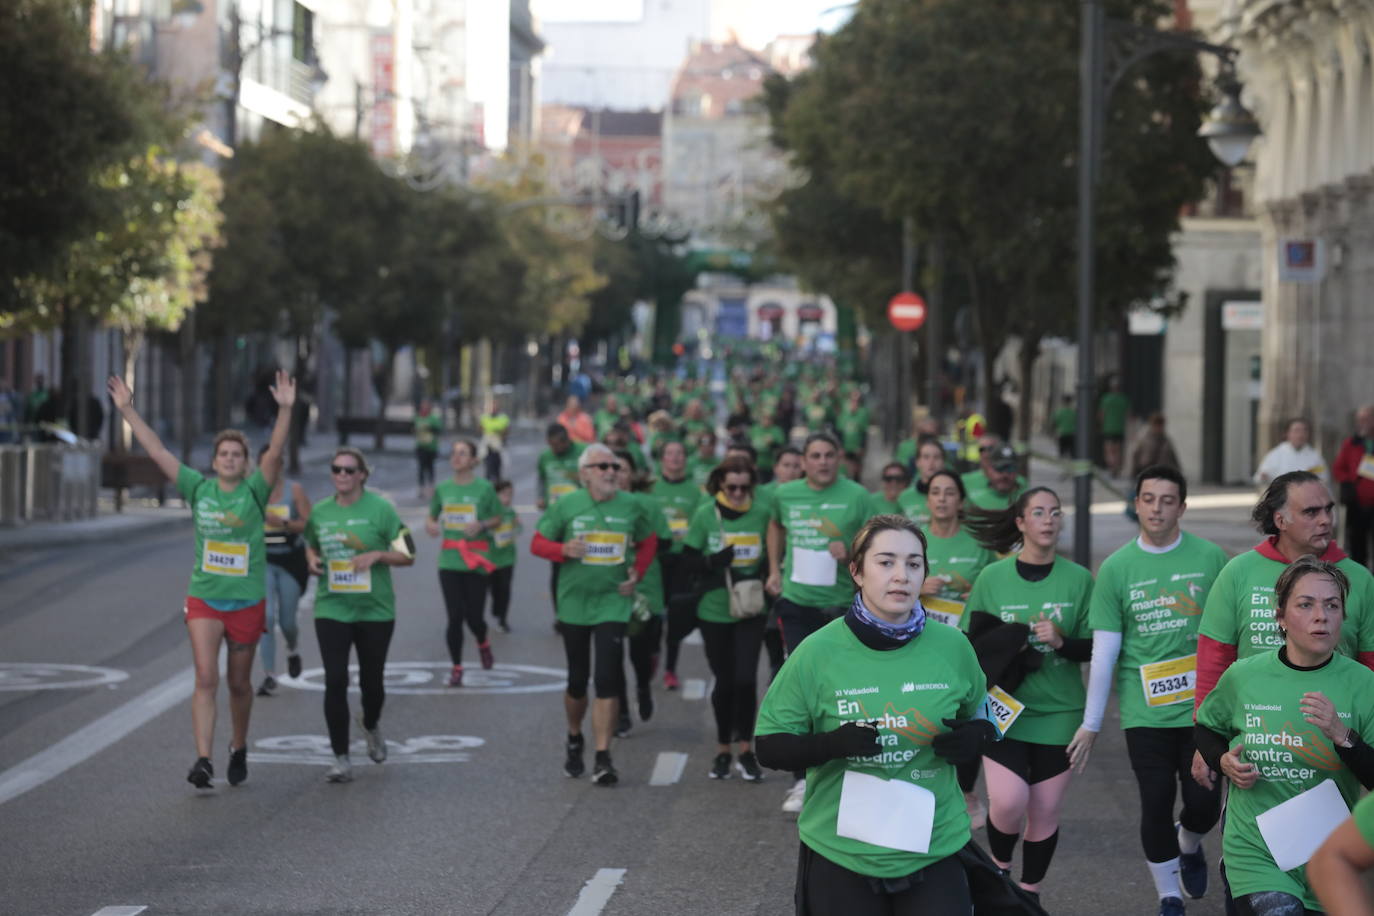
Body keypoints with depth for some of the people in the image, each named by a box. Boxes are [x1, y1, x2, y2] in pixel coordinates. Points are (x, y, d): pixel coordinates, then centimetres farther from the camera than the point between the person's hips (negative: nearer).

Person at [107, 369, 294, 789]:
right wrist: (127, 410, -2)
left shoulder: (255, 491, -3)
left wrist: (285, 410, -32)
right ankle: (203, 760, -18)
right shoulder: (198, 488, 2)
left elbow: (275, 452, -18)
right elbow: (156, 451, 2)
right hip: (203, 599, 0)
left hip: (247, 601, 0)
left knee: (239, 683, 12)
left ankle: (239, 749, 34)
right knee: (206, 679, -12)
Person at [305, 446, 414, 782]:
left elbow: (407, 554, -2)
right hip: (331, 608, 2)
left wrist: (377, 555, -19)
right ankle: (341, 759, -2)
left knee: (371, 680, 9)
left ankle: (371, 725, 45)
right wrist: (313, 560, 1)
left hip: (375, 609, -1)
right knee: (335, 682, -9)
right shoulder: (319, 512, 5)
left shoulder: (380, 508, -5)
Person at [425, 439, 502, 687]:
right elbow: (432, 516, 16)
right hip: (449, 560, 2)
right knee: (455, 616, -2)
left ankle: (483, 644, 34)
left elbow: (497, 518, 7)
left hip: (476, 560, -2)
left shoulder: (484, 488, -1)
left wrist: (482, 525, -13)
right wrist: (430, 525, -6)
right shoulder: (442, 489, 6)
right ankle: (456, 667, 12)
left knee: (474, 616, -1)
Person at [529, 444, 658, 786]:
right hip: (574, 603, 0)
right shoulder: (566, 506, -2)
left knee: (607, 680, -10)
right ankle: (574, 739, 36)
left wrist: (637, 573, 1)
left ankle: (603, 758, -9)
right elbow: (538, 543, 2)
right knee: (578, 681, 10)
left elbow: (648, 542, 17)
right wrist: (563, 550, -18)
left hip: (613, 603, 0)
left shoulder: (631, 506, 2)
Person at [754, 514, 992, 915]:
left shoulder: (952, 646, -1)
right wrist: (834, 744, -22)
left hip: (934, 850, 2)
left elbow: (983, 718, 16)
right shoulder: (817, 652, -9)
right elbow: (769, 746, -4)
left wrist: (975, 737, -8)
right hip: (839, 855, -2)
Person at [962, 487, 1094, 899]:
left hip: (1059, 711, 1)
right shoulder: (992, 578, -2)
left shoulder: (1078, 578, 0)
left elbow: (1093, 648, 0)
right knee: (1008, 801, -17)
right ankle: (999, 864, 13)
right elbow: (970, 644, 4)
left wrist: (1061, 642, -17)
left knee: (1045, 812, 5)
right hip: (1005, 708, -1)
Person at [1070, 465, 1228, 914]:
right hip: (1145, 712, 0)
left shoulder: (1210, 557, -1)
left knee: (1204, 803, 1)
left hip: (1203, 706, 0)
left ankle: (1189, 844, 37)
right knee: (1156, 804, 2)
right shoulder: (1116, 568, -1)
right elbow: (1103, 653, 2)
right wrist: (1090, 725, 2)